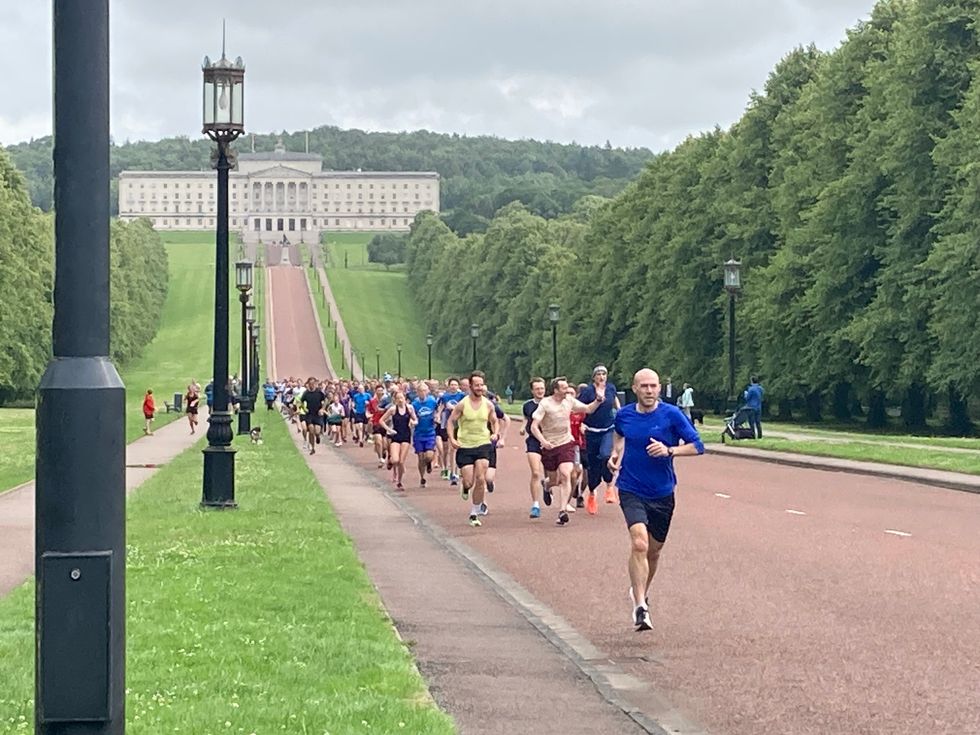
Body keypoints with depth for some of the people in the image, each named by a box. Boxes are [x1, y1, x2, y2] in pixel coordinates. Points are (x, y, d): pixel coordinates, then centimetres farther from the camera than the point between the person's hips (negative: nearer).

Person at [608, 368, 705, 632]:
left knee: (654, 551, 15)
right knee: (639, 543, -23)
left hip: (662, 493, 1)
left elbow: (697, 446, -8)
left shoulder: (671, 415, -8)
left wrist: (669, 450, -22)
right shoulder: (624, 415, 0)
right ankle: (640, 606, -21)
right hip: (631, 490, -1)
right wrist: (617, 453, 9)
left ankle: (641, 592, 43)